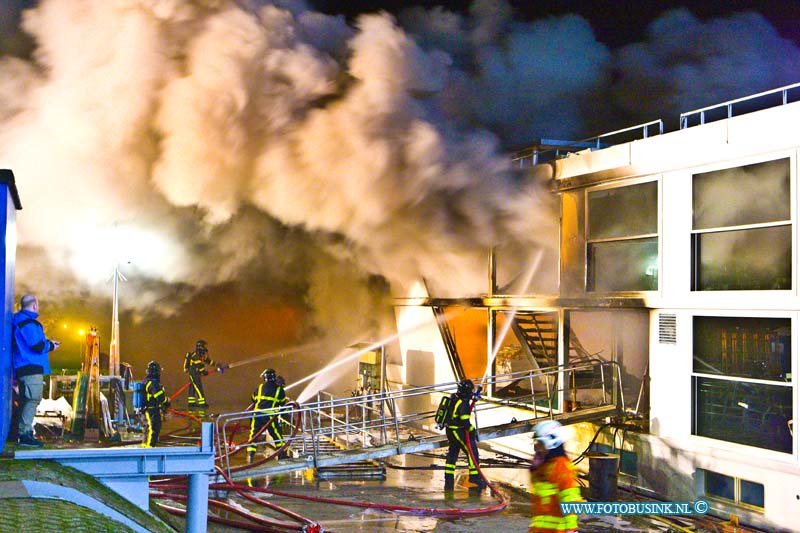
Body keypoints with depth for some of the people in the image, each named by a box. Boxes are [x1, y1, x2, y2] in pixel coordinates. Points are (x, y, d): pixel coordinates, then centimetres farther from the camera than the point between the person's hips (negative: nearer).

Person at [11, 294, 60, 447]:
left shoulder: (21, 321, 18)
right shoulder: (28, 323, -15)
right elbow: (37, 346, -20)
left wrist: (47, 342, 16)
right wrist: (51, 346, -2)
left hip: (24, 368, 11)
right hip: (31, 367, -11)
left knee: (27, 400, 15)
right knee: (33, 399, -11)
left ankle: (22, 432, 19)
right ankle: (25, 434, -12)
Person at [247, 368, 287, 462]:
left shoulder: (259, 387, 11)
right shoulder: (279, 390, 6)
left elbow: (253, 399, 23)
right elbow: (283, 403, 15)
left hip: (257, 415, 2)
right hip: (270, 416, -2)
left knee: (254, 434, 8)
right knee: (277, 435, 8)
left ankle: (250, 454, 1)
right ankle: (282, 455, 11)